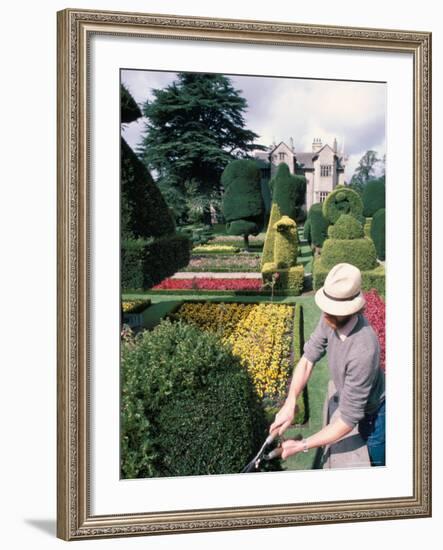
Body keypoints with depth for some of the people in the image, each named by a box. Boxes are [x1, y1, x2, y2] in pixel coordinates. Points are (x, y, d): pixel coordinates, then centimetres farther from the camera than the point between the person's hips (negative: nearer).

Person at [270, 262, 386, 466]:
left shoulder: (363, 351, -44)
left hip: (373, 417, -6)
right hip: (353, 403, 6)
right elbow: (308, 358, -12)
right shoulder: (331, 319, -24)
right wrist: (290, 404, -25)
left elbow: (348, 421, -37)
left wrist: (302, 445, -31)